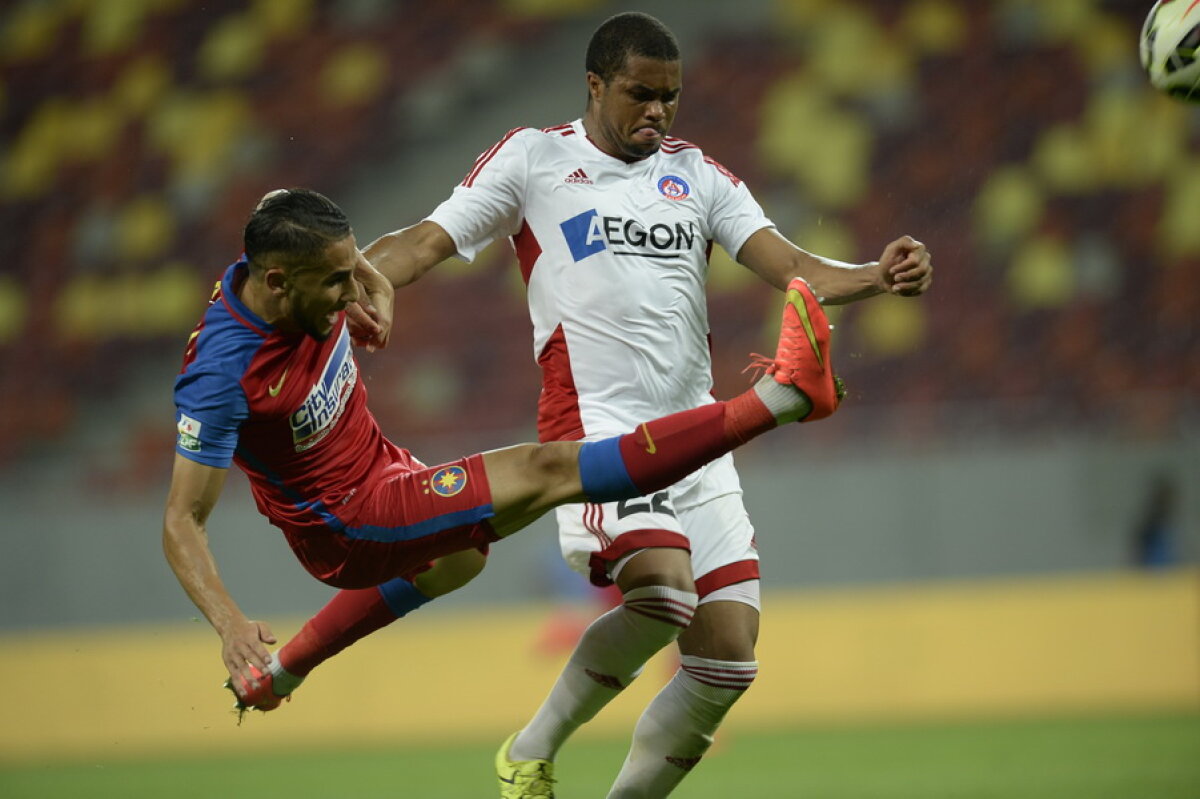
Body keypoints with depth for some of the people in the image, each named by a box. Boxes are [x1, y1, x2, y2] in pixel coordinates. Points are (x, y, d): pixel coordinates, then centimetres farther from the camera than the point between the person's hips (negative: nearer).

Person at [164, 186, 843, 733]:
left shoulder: (287, 262, -13)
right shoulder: (224, 372, -34)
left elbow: (348, 259, 16)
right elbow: (183, 523, -30)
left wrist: (376, 290, -3)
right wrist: (231, 627, -43)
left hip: (378, 466, 9)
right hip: (348, 527, -9)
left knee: (455, 561, 40)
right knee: (549, 472, -20)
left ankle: (279, 671, 57)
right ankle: (782, 397, -24)